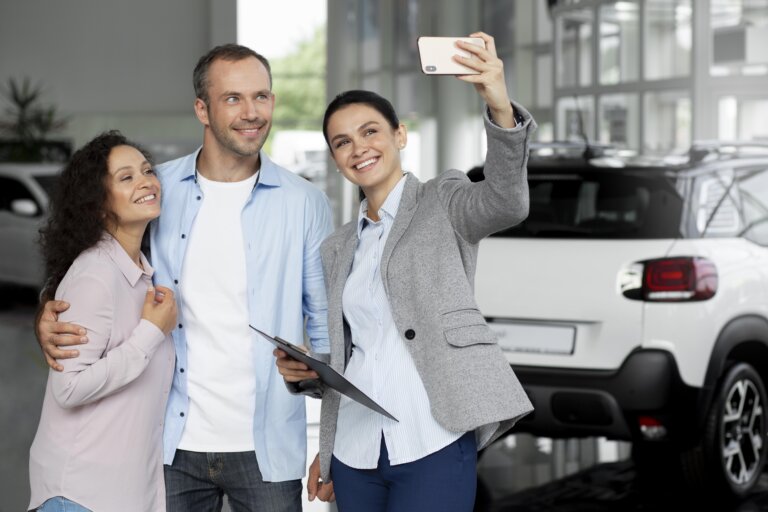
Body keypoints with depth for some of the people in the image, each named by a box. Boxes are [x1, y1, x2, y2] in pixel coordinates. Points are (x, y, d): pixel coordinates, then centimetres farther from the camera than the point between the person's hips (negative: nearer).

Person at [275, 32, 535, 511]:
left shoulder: (442, 204, 2)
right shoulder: (337, 248, 17)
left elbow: (507, 202, -20)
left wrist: (500, 108, -36)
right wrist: (304, 371, 1)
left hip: (432, 448, -5)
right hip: (354, 454, 6)